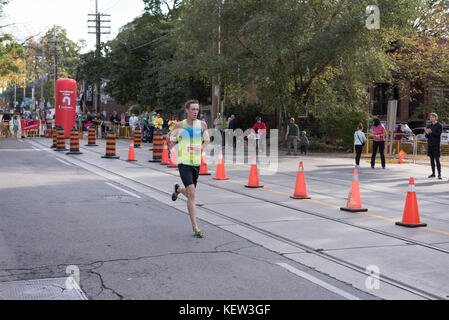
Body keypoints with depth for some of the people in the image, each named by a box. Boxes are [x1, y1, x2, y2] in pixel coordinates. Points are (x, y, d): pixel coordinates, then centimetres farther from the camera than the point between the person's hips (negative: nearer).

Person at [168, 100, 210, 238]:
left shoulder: (202, 125, 5)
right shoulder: (180, 125, -1)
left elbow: (207, 140, 18)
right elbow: (169, 138, 14)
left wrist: (201, 148, 4)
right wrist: (170, 138, -4)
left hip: (196, 163, 4)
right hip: (184, 163, -4)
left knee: (190, 194, 16)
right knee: (192, 193, -17)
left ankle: (178, 189, 55)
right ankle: (195, 228, -12)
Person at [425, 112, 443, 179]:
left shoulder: (439, 125, -2)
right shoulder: (429, 126, 14)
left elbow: (438, 134, -13)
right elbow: (426, 136, 12)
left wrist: (431, 131, -24)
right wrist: (427, 133, -10)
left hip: (436, 145, -6)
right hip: (430, 144, 6)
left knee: (437, 159, -10)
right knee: (431, 159, 8)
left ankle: (439, 174, -9)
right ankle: (433, 173, 15)